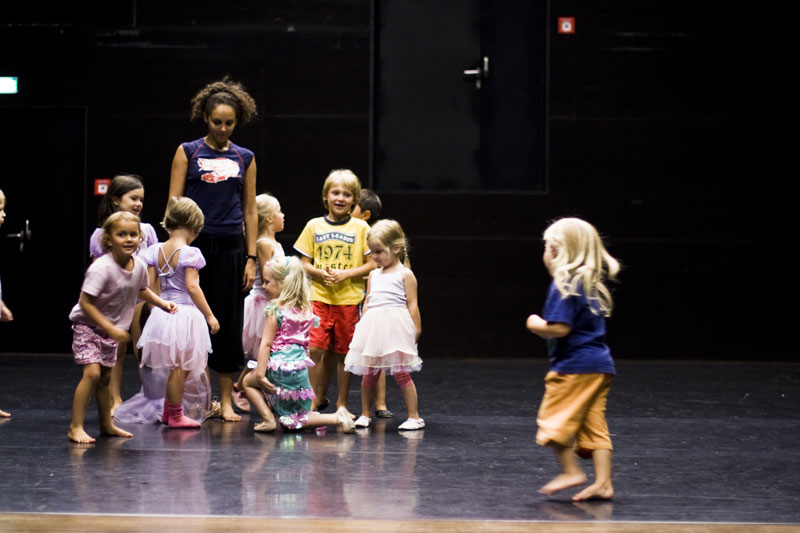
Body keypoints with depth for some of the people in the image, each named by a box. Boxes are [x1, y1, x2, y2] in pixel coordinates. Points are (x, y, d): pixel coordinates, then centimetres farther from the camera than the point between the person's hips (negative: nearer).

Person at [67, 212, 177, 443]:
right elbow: (85, 302, -27)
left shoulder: (139, 266, -6)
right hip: (87, 326, -7)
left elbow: (141, 290, 17)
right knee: (92, 372, -18)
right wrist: (110, 328, -29)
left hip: (111, 328, 7)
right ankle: (75, 427, -14)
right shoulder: (101, 268, -28)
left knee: (106, 377, 16)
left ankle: (106, 424, 29)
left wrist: (163, 303, 4)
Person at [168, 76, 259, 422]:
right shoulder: (188, 152, 3)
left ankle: (226, 401, 10)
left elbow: (250, 211, 11)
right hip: (194, 245, -2)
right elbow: (174, 203, 1)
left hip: (230, 248, 2)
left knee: (228, 323, 3)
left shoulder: (245, 159, 10)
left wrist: (251, 258, 4)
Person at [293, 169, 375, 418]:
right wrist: (321, 273, -11)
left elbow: (372, 264, 1)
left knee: (343, 352, 4)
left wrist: (346, 274, -13)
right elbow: (304, 264, 9)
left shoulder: (361, 228, 3)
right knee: (316, 349, -8)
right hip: (318, 295, 1)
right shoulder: (314, 226, 7)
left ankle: (342, 402, 16)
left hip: (348, 298, -1)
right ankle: (317, 399, 4)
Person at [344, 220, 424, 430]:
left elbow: (412, 304, -2)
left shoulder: (405, 274, 0)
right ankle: (364, 415, 18)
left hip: (396, 326, -5)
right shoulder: (373, 275, 16)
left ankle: (414, 417, -2)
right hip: (372, 326, 5)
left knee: (401, 372, -7)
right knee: (368, 373, 6)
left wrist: (416, 331, -6)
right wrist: (361, 327, 15)